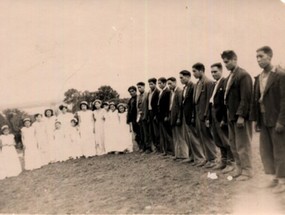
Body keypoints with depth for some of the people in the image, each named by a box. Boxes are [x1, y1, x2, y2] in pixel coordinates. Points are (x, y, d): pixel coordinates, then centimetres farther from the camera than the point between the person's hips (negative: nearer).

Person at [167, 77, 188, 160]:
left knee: (181, 137, -2)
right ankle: (177, 154, 19)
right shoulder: (172, 93, 15)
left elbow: (181, 106, -17)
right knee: (175, 137, 12)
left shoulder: (180, 91, -11)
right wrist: (170, 117, 12)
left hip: (178, 117, -9)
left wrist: (179, 118, -20)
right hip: (173, 118, 9)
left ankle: (184, 154, 6)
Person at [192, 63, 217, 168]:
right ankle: (207, 158, 23)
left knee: (208, 138, 2)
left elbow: (209, 100, -16)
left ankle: (212, 159, 13)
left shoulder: (208, 82, -12)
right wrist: (195, 115, 9)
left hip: (204, 115, -8)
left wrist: (206, 116, -18)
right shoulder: (197, 83, 14)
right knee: (202, 138, 13)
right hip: (198, 115, 8)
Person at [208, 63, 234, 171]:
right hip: (214, 117, 8)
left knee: (226, 141, 2)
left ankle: (230, 163, 12)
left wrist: (224, 119, -19)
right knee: (219, 142, 14)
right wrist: (209, 117, 11)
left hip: (222, 117, -8)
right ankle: (223, 161, 25)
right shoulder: (214, 85, 15)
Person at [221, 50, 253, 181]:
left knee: (242, 145, 0)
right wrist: (228, 116, 13)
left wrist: (241, 116, -21)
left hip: (241, 116, -9)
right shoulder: (229, 77, 15)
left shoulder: (243, 75, -11)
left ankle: (247, 171, 12)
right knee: (233, 145, 14)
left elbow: (245, 98, -18)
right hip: (231, 116, 9)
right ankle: (239, 168, 26)